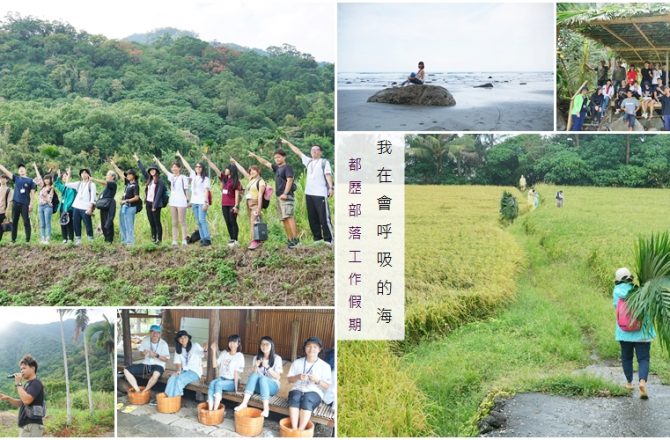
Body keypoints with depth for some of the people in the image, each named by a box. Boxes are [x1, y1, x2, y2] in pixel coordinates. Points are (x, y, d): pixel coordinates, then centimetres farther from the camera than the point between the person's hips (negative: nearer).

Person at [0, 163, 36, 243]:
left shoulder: (30, 181, 4)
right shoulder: (16, 178, 11)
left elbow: (32, 193, 1)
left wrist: (31, 204, -7)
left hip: (25, 204, -3)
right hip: (16, 203, 3)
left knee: (26, 222, -3)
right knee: (14, 221, 5)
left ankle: (28, 240, 1)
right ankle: (13, 239, 10)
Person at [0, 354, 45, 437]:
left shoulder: (36, 383, -11)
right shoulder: (27, 384, 18)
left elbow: (27, 400, -25)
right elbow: (21, 403, 23)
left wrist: (18, 384, -15)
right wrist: (8, 398, 7)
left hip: (32, 425, -10)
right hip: (25, 425, 10)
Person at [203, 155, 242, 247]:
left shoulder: (236, 181, -6)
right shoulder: (224, 178, 12)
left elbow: (237, 193, -11)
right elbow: (215, 169, 13)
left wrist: (236, 206, -17)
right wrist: (207, 160, 11)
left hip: (232, 205, -7)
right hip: (224, 204, 7)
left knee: (233, 222, -6)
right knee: (228, 222, 6)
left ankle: (235, 240, -4)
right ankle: (232, 239, 11)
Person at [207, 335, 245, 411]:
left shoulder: (240, 356, -4)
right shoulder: (224, 353, 11)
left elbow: (237, 372, -8)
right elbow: (215, 364, 8)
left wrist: (236, 386, -15)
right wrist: (214, 351, 3)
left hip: (231, 381, -4)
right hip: (221, 378, 4)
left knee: (218, 384, -35)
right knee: (212, 383, -30)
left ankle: (215, 410, -42)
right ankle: (210, 410, -40)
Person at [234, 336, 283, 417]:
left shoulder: (277, 358, -3)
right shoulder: (257, 358, 8)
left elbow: (278, 377, -9)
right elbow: (255, 374, 5)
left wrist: (267, 367, -20)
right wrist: (256, 366, -14)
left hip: (272, 386, -3)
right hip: (259, 386, 3)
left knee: (262, 378, -35)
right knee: (254, 375, -30)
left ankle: (266, 408, -46)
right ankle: (244, 403, -42)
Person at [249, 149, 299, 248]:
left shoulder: (287, 167, -3)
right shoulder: (277, 168, 21)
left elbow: (289, 180, -14)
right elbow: (265, 163, 32)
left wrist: (285, 193, -22)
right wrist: (255, 156, 36)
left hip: (286, 196, -9)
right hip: (279, 197, 9)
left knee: (288, 217, -18)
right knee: (284, 219, 4)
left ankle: (296, 239, -22)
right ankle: (290, 239, 5)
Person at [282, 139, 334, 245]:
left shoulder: (324, 162, 3)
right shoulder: (308, 161, 21)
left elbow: (328, 174, -9)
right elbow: (298, 152, 28)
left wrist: (330, 187, -22)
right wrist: (288, 143, 31)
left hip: (321, 194, -7)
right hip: (309, 194, 7)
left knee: (324, 217, -8)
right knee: (312, 218, 6)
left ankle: (329, 239, -6)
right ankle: (317, 238, 13)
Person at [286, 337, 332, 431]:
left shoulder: (325, 366, 6)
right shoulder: (297, 362, 12)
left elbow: (326, 386, 5)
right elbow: (289, 380, 13)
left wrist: (317, 380, -14)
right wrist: (298, 377, -8)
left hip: (314, 392, -2)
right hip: (298, 389, 2)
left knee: (307, 399, -37)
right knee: (295, 398, -35)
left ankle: (301, 430, -47)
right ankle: (294, 429, -45)